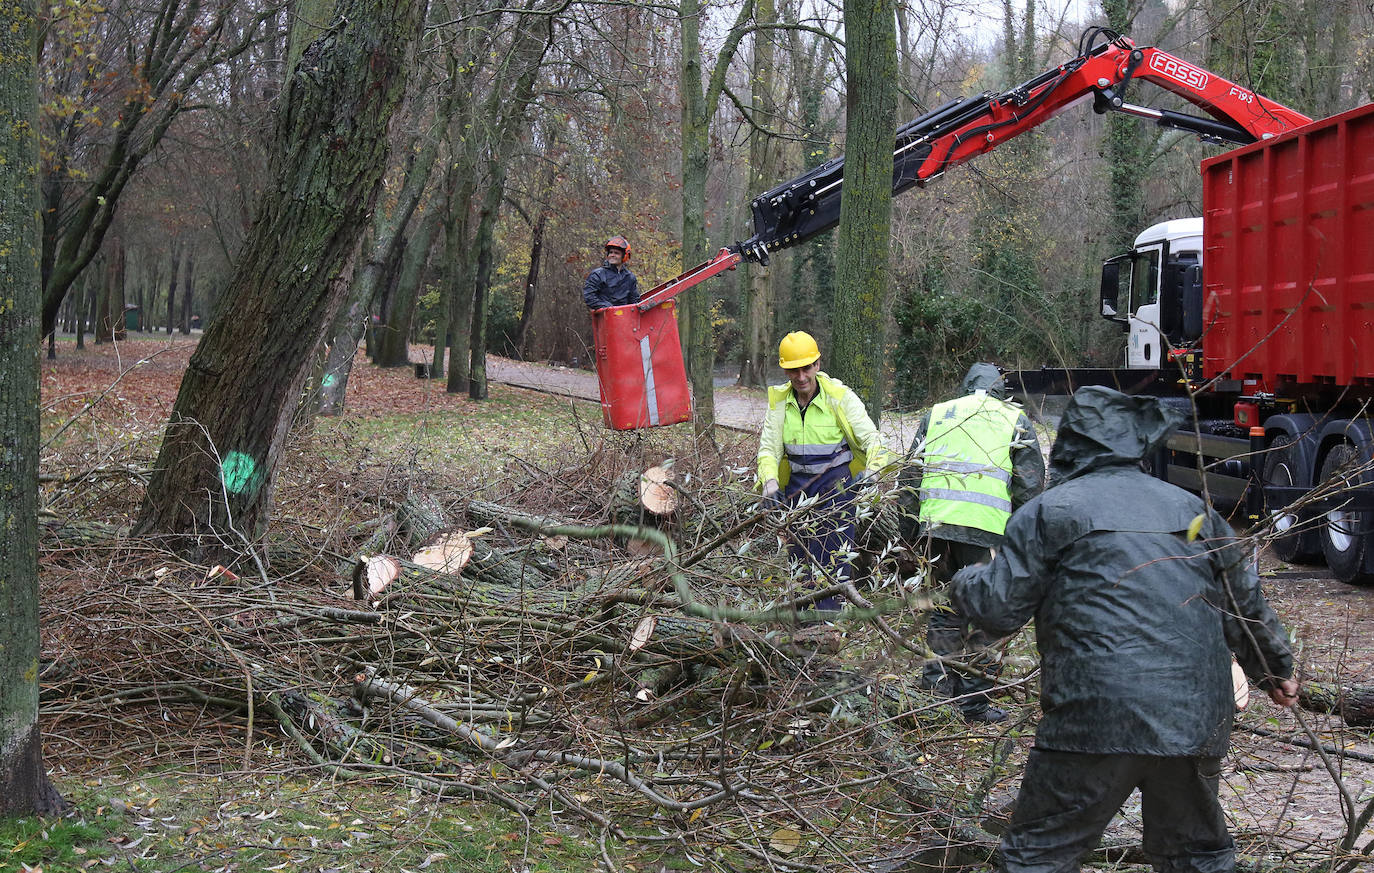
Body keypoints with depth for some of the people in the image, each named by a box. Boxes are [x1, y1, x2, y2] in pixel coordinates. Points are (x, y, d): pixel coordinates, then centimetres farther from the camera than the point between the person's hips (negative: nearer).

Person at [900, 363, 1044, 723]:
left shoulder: (937, 414, 19)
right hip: (987, 527, -3)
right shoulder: (1015, 420, 12)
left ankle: (936, 681, 15)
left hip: (937, 519, 3)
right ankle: (974, 700, 6)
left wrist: (909, 527, 20)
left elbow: (911, 473, 16)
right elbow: (1031, 483, 5)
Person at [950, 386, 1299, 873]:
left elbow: (998, 610, 0)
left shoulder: (1050, 511, 1)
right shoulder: (1191, 509, 16)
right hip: (1199, 719, 5)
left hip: (1098, 718, -5)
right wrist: (1275, 668, 40)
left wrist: (965, 583, 22)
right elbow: (1245, 602, 23)